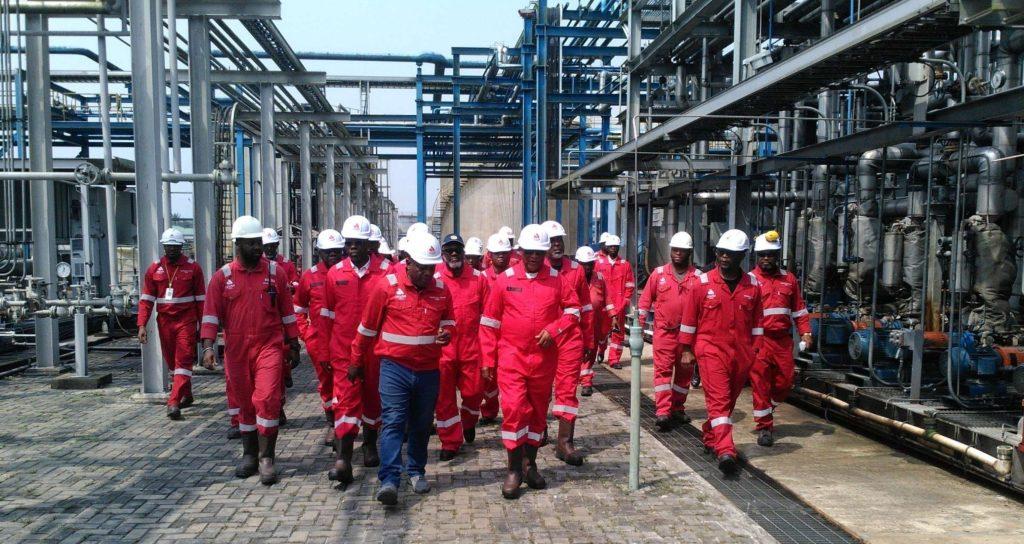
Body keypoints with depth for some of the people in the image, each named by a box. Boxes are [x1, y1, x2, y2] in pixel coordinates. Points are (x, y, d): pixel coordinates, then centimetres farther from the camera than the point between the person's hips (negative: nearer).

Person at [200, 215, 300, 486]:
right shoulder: (222, 276, 2)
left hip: (269, 347, -2)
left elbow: (287, 311, 6)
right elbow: (211, 313, 0)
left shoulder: (275, 272, 1)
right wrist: (208, 346, -11)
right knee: (243, 403, 12)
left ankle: (266, 458, -2)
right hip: (237, 350, 2)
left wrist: (293, 345, 7)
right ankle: (249, 455, 27)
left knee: (267, 399, -12)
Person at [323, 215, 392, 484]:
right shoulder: (335, 273, 2)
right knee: (346, 399, -5)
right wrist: (325, 351, 10)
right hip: (343, 349, 1)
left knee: (373, 397, 13)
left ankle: (370, 446, 33)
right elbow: (327, 315, 9)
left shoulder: (386, 270, -6)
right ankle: (342, 459, -7)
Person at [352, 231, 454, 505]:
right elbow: (367, 327, 2)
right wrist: (357, 362, 9)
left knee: (421, 424, 14)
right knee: (393, 421, -11)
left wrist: (446, 333, -7)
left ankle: (417, 471, 30)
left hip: (428, 369, 4)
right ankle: (389, 480, -12)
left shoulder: (441, 289, 3)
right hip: (395, 367, -3)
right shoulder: (387, 287, -7)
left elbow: (448, 320, 18)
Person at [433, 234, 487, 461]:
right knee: (444, 396, 5)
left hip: (471, 344, 1)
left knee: (473, 391, 6)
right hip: (442, 346, -1)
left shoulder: (478, 278, 3)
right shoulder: (434, 279, -2)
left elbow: (486, 313, 6)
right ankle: (450, 442, 19)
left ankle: (469, 422, 38)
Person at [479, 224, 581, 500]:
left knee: (538, 412, 13)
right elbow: (489, 322, 1)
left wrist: (553, 329, -11)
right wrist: (488, 359, 0)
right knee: (513, 408, -12)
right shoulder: (505, 279, -2)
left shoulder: (556, 279, 1)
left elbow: (573, 309, 7)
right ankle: (514, 469, 2)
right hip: (511, 356, -2)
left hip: (544, 358, 2)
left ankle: (530, 464, 30)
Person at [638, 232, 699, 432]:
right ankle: (662, 412, -9)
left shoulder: (697, 276, 2)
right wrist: (640, 324, 1)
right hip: (664, 331, -2)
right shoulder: (659, 273, 2)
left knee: (684, 372, 11)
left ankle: (677, 408, 25)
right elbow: (645, 299, 7)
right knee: (663, 370, -7)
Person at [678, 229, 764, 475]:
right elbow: (688, 318, 2)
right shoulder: (701, 283, -3)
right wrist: (687, 350, 4)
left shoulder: (752, 286, 5)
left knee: (728, 400, 14)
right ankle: (725, 451, -18)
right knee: (719, 399, -12)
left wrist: (755, 351, 10)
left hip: (741, 353, 4)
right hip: (711, 349, -4)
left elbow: (756, 322, 13)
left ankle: (710, 437, 33)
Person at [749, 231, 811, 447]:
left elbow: (799, 308, 17)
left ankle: (766, 409, 35)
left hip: (783, 340, 4)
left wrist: (805, 332, 6)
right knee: (760, 383, -1)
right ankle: (765, 427, 9)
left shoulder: (789, 279, 13)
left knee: (785, 381, 8)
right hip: (758, 340, -4)